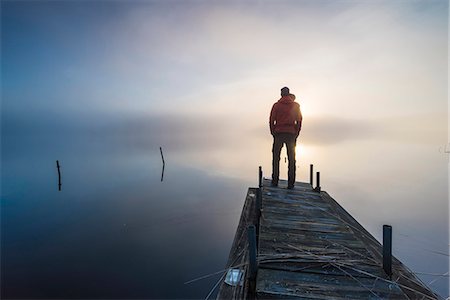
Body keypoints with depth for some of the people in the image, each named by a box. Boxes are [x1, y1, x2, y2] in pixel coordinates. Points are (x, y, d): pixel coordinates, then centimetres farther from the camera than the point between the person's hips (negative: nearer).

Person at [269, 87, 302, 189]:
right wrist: (296, 134, 8)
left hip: (279, 133, -1)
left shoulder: (276, 105, 4)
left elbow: (272, 120, 0)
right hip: (291, 134, 1)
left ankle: (275, 181, 2)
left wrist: (273, 133, 5)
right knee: (291, 159, 4)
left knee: (276, 158, 5)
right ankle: (291, 183, 2)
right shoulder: (296, 105, 8)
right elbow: (299, 121, 5)